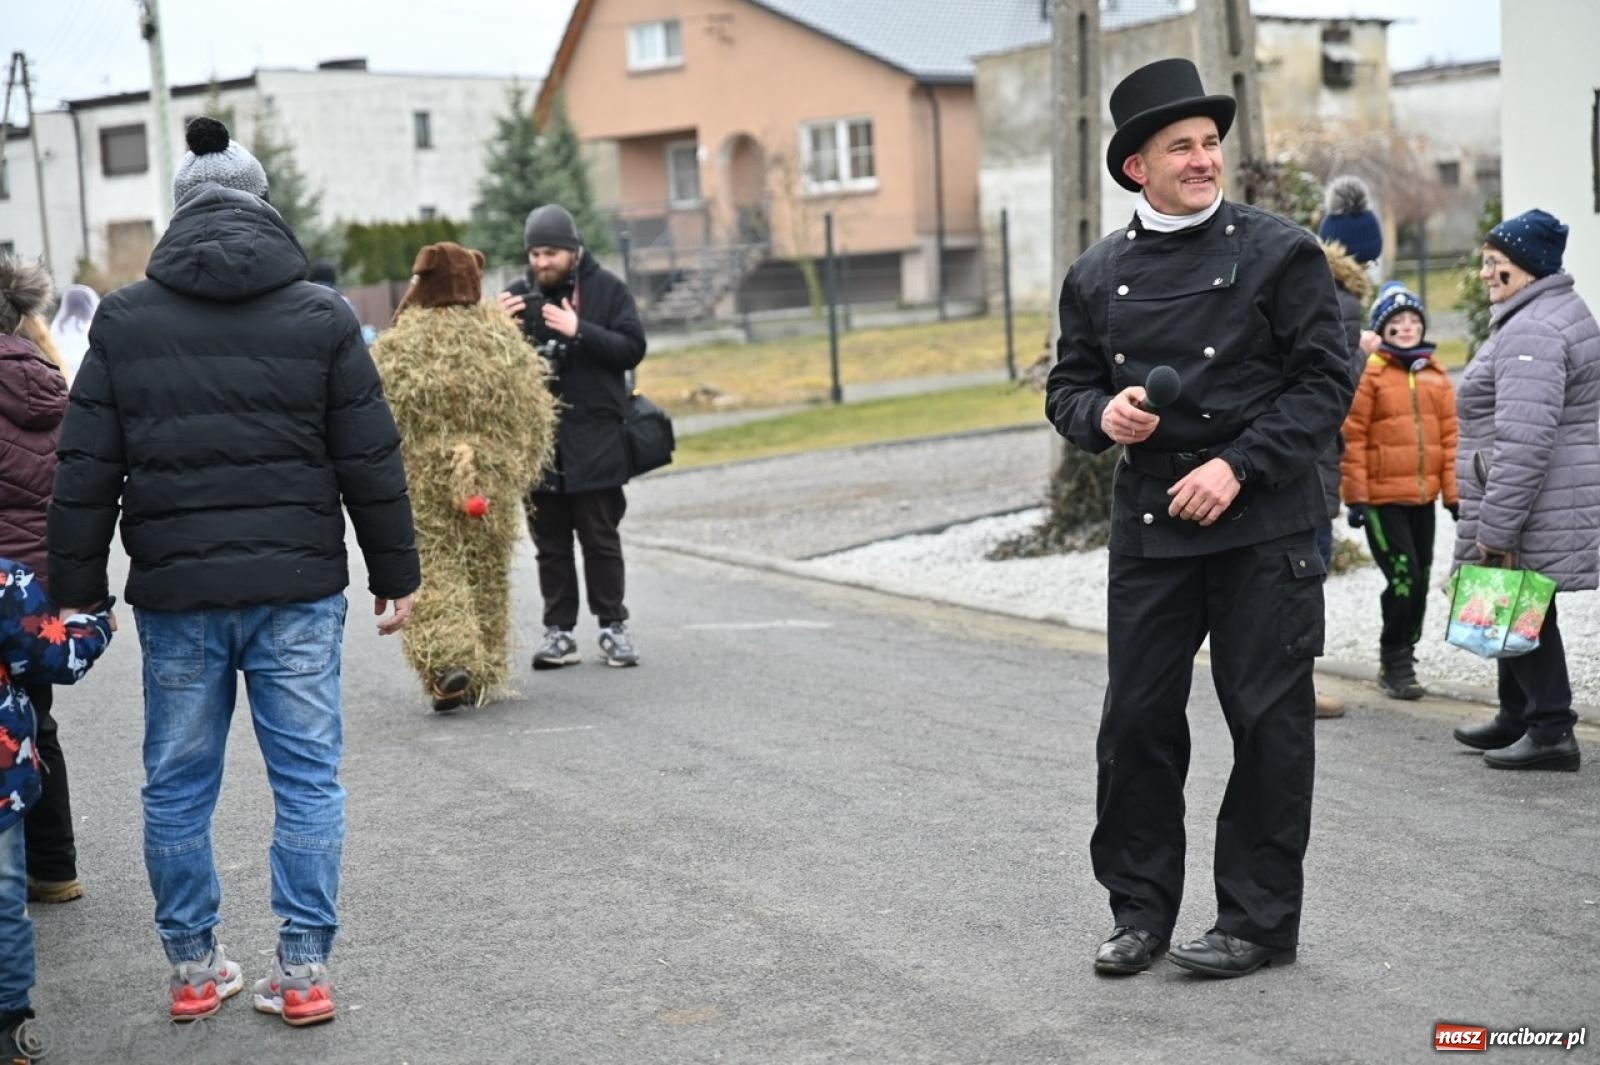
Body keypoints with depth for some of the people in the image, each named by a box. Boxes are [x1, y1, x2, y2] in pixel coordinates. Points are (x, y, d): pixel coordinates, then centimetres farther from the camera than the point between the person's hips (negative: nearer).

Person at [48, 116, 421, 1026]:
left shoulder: (125, 319, 2)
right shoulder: (321, 314, 0)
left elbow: (86, 471, 3)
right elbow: (371, 461, 1)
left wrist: (78, 585, 10)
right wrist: (397, 572, 9)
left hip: (175, 592, 1)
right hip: (298, 588, -1)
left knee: (179, 784, 11)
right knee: (308, 777, 6)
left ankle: (193, 968, 20)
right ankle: (305, 970, 7)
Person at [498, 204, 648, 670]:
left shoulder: (607, 289, 1)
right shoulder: (518, 294, 8)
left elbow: (633, 348, -7)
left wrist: (580, 331, -19)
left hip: (594, 438, -3)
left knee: (600, 539, 3)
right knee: (550, 542, 6)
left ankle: (613, 626, 11)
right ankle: (559, 631, 11)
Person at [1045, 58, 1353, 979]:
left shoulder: (1282, 252, -2)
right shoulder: (1098, 275, 9)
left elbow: (1326, 381, -5)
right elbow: (1067, 386, 16)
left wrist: (1238, 465, -15)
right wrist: (1101, 415, -7)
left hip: (1263, 527, -3)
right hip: (1149, 525, 4)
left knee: (1269, 721, 2)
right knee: (1137, 720, 5)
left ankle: (1261, 919, 15)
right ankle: (1141, 909, 20)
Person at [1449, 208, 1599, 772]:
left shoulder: (1531, 331, -20)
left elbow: (1524, 441, -27)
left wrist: (1496, 526, -26)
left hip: (1533, 512, -11)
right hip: (1546, 508, 11)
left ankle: (1550, 730, 3)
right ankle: (1517, 716, 29)